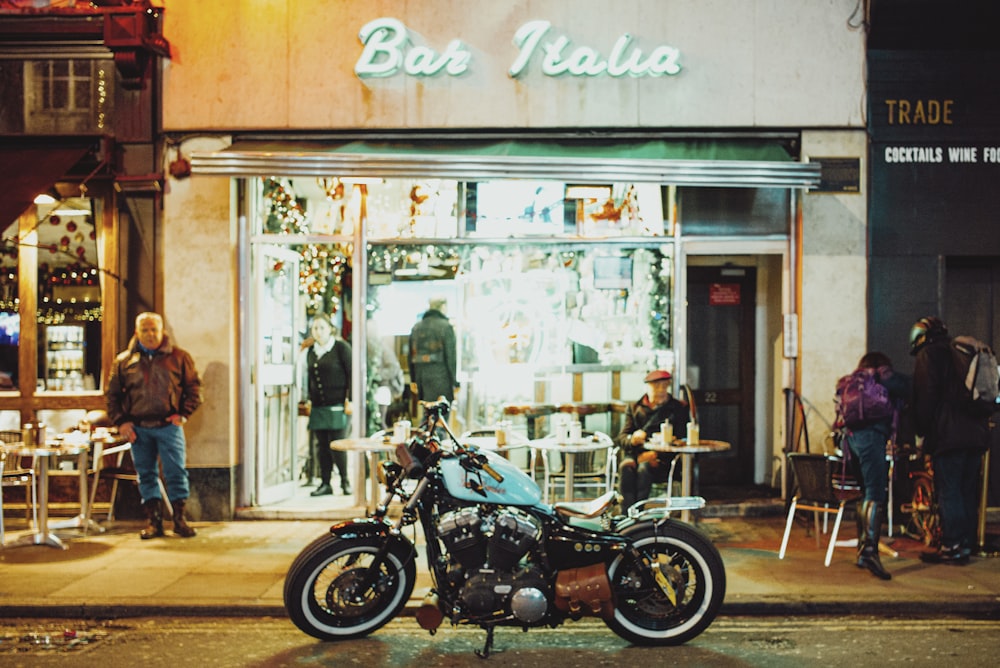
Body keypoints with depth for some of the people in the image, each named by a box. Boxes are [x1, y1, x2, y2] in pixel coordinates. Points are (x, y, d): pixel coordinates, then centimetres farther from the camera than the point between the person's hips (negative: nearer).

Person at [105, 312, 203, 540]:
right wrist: (121, 421, 1)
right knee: (146, 475, 7)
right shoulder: (124, 360, 8)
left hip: (168, 426, -2)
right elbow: (112, 394, 13)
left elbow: (194, 388, 6)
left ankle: (179, 519, 6)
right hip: (138, 428, 2)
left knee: (176, 472, -4)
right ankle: (154, 521, 15)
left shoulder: (179, 357, 3)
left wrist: (183, 414, -6)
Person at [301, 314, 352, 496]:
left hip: (336, 406, -6)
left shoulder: (341, 347, -3)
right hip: (318, 406, 6)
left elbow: (351, 375, -5)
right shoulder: (311, 352, 14)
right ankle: (325, 483, 11)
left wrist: (349, 400, -10)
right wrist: (308, 400, 15)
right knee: (320, 446, 5)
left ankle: (345, 481, 9)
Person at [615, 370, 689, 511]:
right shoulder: (634, 408, 19)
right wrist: (632, 439, -16)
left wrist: (656, 454, -14)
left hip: (663, 459, -2)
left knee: (644, 468, -36)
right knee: (627, 466, -33)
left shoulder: (679, 408, 13)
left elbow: (681, 440, 2)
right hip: (636, 455, 2)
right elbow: (620, 438, 11)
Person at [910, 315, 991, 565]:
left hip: (948, 435, -8)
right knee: (968, 492, 11)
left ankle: (953, 546, -5)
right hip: (977, 433, 8)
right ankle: (967, 544, 14)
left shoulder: (928, 355, -1)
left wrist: (923, 430, 0)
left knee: (948, 492, -5)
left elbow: (925, 397, -9)